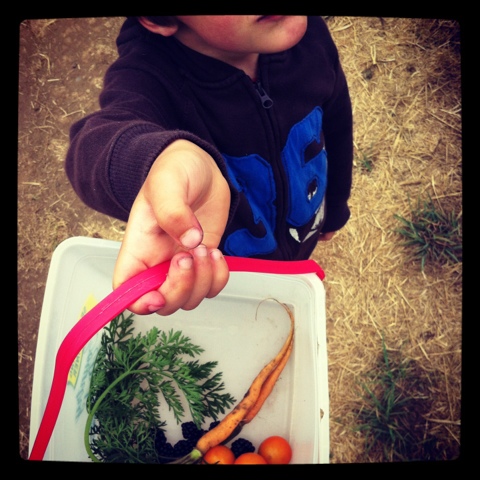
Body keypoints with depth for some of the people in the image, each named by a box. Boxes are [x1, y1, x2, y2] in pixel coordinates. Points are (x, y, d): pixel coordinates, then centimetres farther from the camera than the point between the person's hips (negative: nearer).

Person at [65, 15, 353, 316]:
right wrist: (163, 157, -87)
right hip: (215, 272, -3)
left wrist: (333, 210, 12)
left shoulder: (307, 31, -23)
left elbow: (337, 127, -4)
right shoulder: (150, 77, -37)